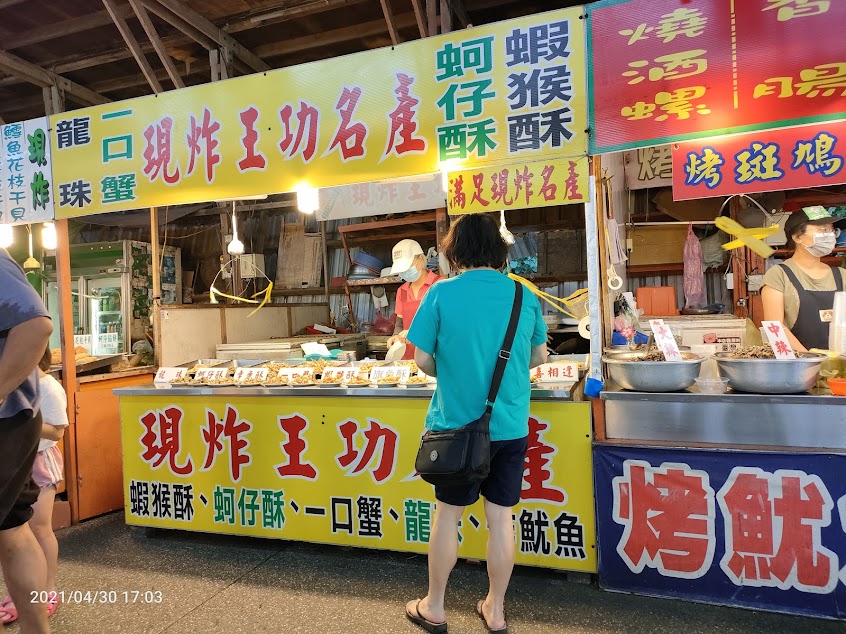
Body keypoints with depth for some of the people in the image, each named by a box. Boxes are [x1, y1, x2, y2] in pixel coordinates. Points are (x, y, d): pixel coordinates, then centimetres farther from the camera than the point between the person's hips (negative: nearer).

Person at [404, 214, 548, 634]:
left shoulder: (442, 293, -10)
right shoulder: (524, 295, -1)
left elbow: (422, 359, -7)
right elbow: (539, 356, 9)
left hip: (457, 424, -2)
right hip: (511, 425, 2)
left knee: (447, 515, 13)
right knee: (501, 518, 13)